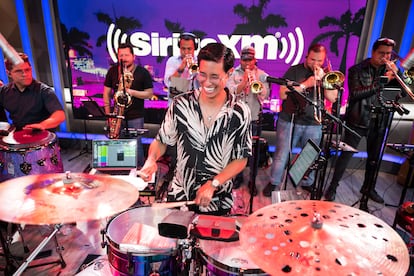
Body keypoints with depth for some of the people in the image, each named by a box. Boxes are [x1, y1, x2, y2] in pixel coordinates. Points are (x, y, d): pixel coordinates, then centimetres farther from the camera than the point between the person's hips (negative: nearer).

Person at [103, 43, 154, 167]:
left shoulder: (143, 73, -3)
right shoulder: (112, 71, 6)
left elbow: (149, 94, -4)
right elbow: (107, 93, 10)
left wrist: (132, 92, -18)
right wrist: (108, 113, 3)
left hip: (136, 117, -3)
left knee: (136, 145, 0)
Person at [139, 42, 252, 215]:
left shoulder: (240, 113, -13)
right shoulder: (181, 104, -10)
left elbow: (240, 159, -7)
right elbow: (162, 141, 1)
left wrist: (213, 184, -17)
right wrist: (152, 159, -19)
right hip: (179, 196, 1)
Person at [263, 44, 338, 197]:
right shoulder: (294, 71, 0)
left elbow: (332, 98, -2)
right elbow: (282, 94, -10)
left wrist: (323, 78, -13)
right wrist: (306, 84, -15)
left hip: (313, 124, 3)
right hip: (289, 121, -3)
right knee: (282, 155, 3)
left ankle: (307, 184, 31)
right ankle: (274, 183, 19)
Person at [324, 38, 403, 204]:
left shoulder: (388, 70, 7)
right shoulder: (357, 70, -5)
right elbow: (355, 94, -17)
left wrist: (397, 72, -14)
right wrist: (381, 82, -21)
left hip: (379, 122, 5)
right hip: (357, 121, -4)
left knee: (374, 157, 15)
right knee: (346, 154, -1)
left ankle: (368, 187, 34)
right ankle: (333, 187, 13)